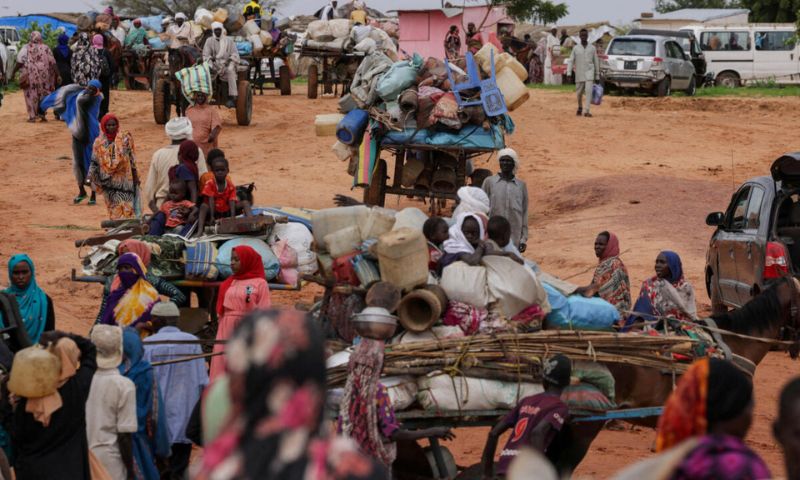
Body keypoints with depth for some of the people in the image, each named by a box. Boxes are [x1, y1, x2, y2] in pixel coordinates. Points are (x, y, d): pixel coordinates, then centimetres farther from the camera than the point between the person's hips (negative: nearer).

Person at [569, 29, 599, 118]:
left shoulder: (592, 48, 5)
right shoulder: (575, 48, 4)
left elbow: (596, 62, 10)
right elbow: (571, 61, 3)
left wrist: (597, 76, 9)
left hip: (589, 73, -1)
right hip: (579, 73, 1)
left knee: (589, 91, -17)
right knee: (579, 92, 10)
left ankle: (586, 111, -21)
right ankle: (580, 108, 36)